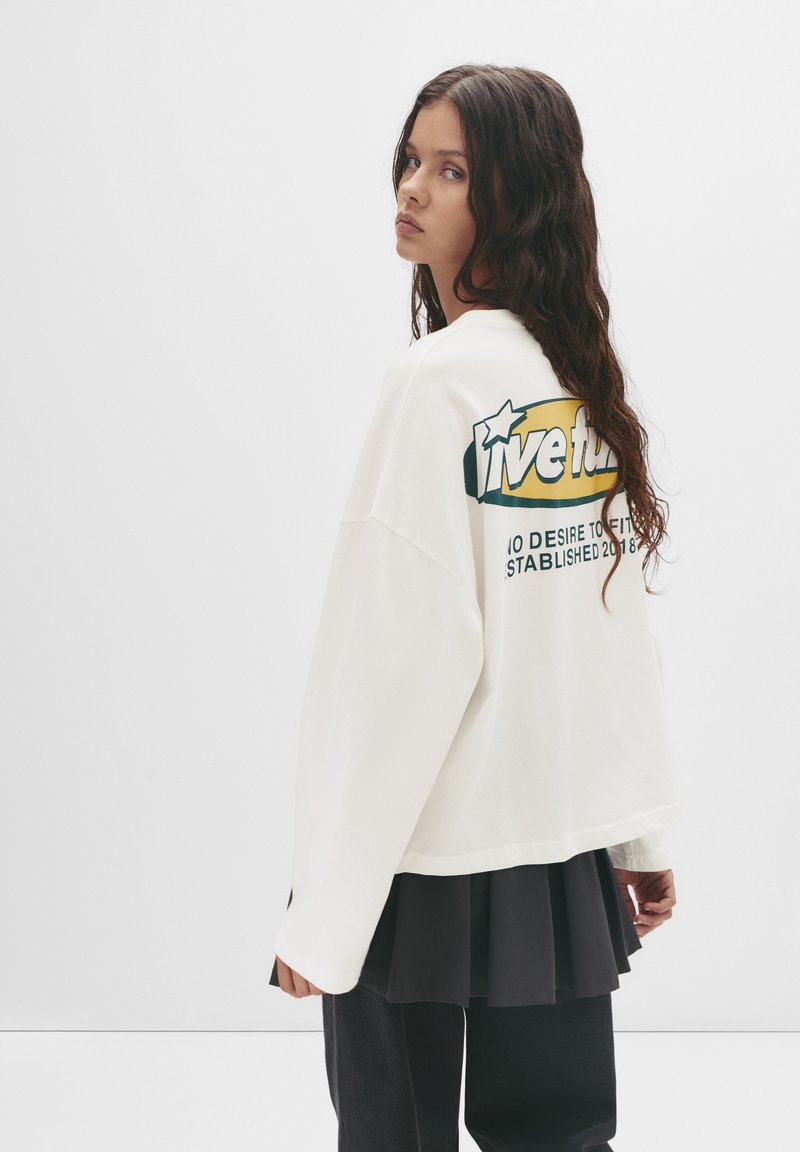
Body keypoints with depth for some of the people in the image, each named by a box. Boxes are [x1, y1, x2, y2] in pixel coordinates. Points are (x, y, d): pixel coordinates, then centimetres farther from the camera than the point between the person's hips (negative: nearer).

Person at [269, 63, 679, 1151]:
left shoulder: (438, 380, -15)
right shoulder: (588, 376, 5)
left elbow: (399, 656, -19)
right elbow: (621, 619, 8)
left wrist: (325, 912, -15)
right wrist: (642, 829, 15)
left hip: (423, 856, -6)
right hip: (565, 850, 7)